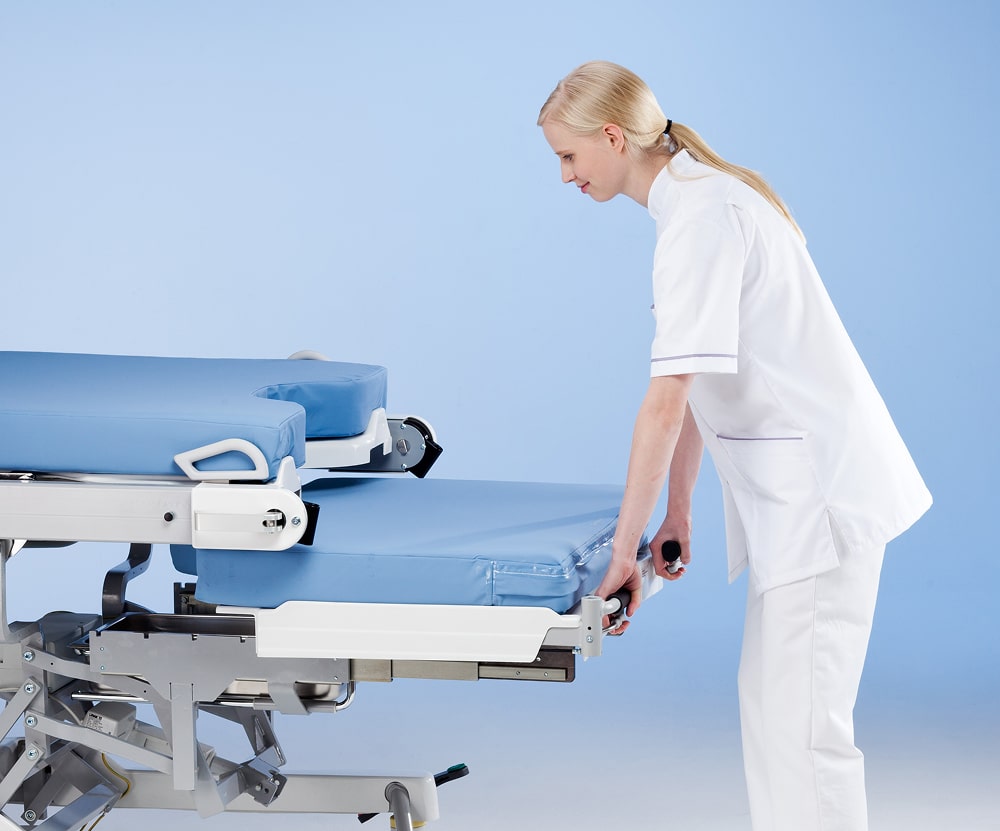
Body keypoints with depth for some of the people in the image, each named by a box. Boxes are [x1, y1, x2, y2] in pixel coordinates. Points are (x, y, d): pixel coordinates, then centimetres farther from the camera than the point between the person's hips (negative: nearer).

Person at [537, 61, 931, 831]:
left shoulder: (701, 216, -18)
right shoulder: (707, 198, 13)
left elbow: (667, 400, -23)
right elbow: (699, 383, 16)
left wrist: (624, 547, -19)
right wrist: (677, 511, 16)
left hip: (820, 489, -10)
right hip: (799, 486, 10)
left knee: (803, 726, -9)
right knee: (769, 701, 15)